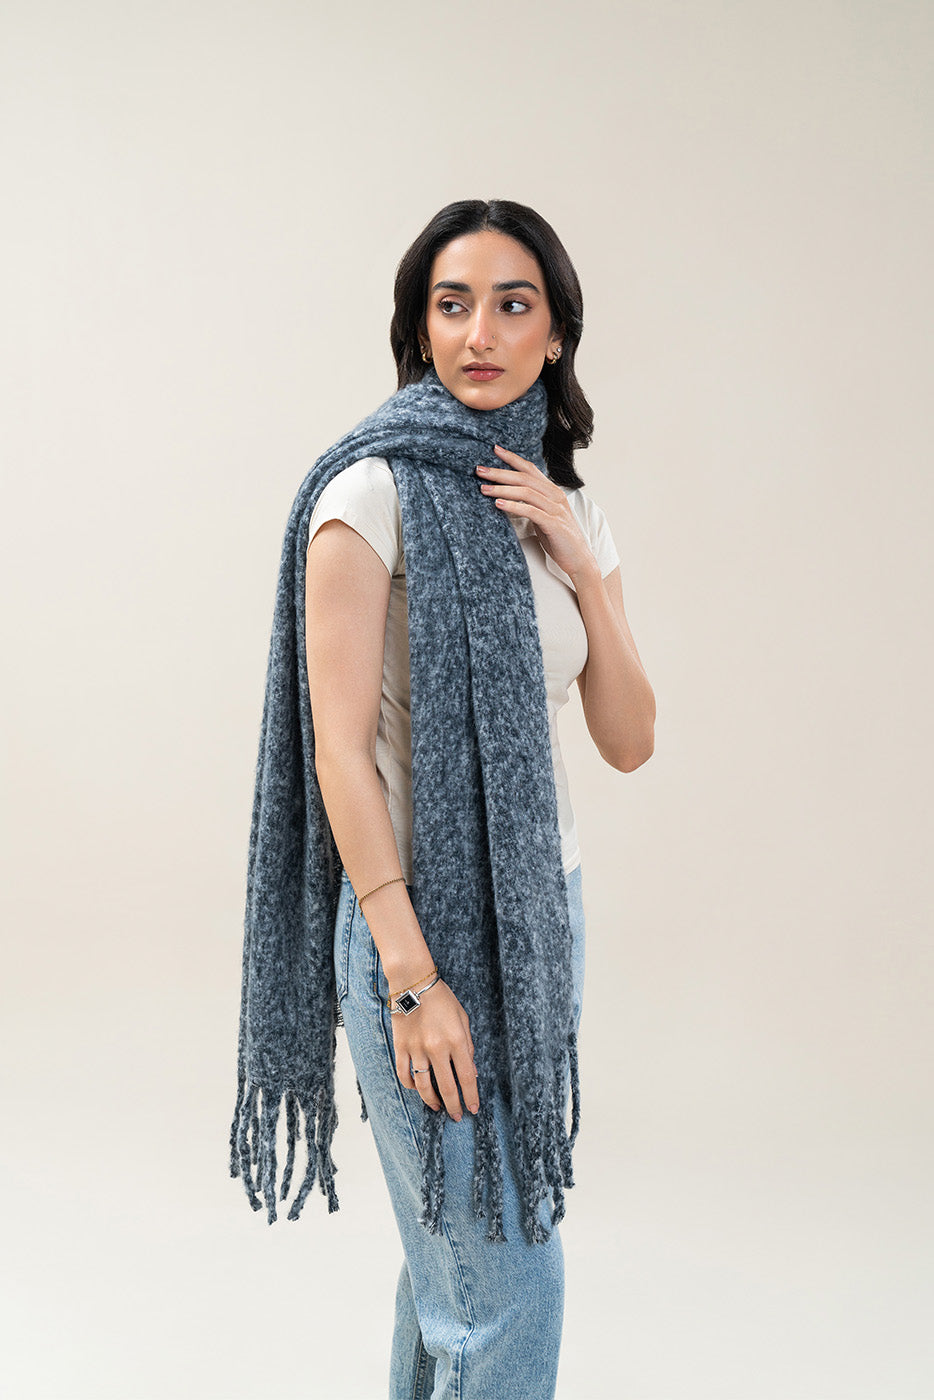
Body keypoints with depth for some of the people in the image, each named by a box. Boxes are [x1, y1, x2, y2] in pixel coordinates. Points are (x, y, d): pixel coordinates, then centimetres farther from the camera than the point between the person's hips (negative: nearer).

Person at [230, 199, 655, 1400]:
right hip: (424, 915, -6)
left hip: (542, 906, 7)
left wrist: (583, 569, -6)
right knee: (506, 1280, -4)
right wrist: (411, 974, -19)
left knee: (455, 1242, 15)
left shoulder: (569, 512, 10)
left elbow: (629, 742, 6)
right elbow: (341, 746, -15)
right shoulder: (377, 489, -10)